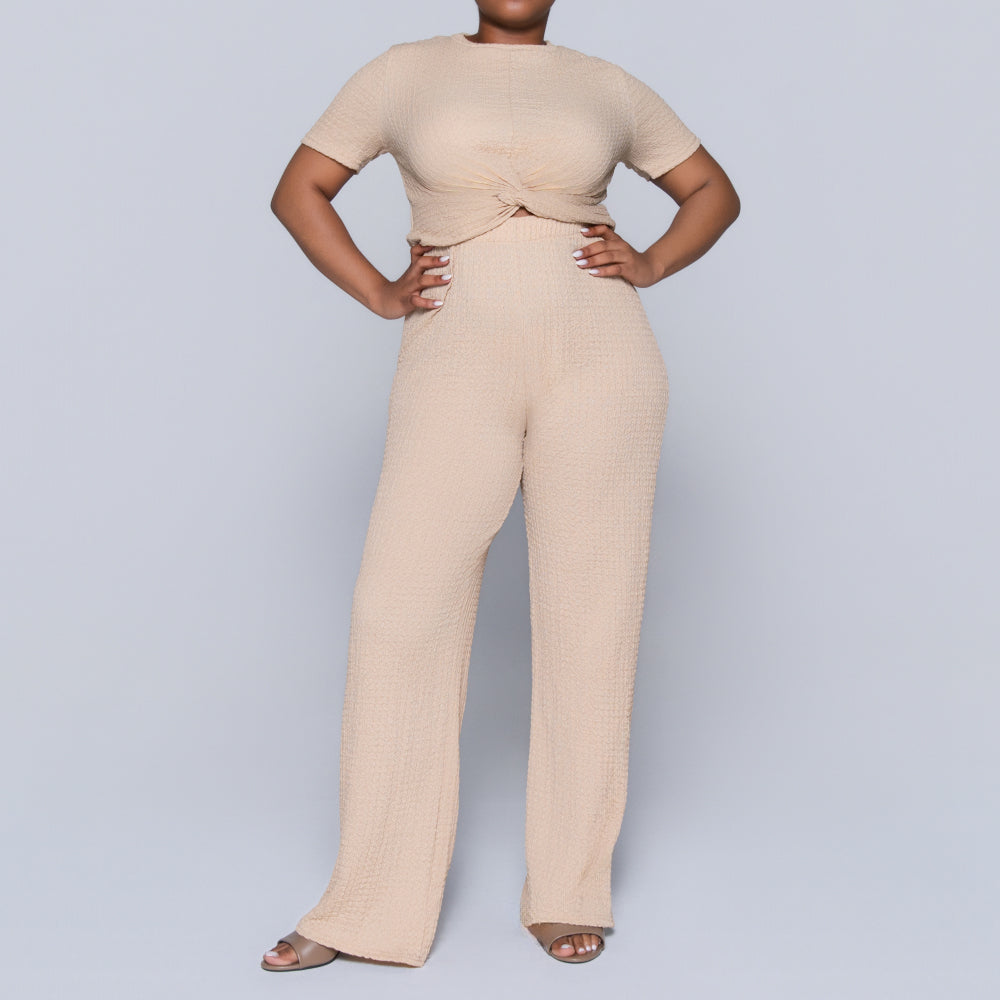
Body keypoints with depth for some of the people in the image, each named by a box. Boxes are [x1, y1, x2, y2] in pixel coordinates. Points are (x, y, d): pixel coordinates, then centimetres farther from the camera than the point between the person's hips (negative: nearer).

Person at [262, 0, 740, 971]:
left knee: (588, 611, 0)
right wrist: (379, 295, 2)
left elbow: (714, 190, 21)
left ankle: (569, 892, 13)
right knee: (402, 606, -8)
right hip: (460, 365, 0)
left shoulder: (608, 86, 12)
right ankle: (374, 905, 3)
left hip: (598, 355, 1)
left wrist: (650, 265, 4)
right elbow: (298, 190, 14)